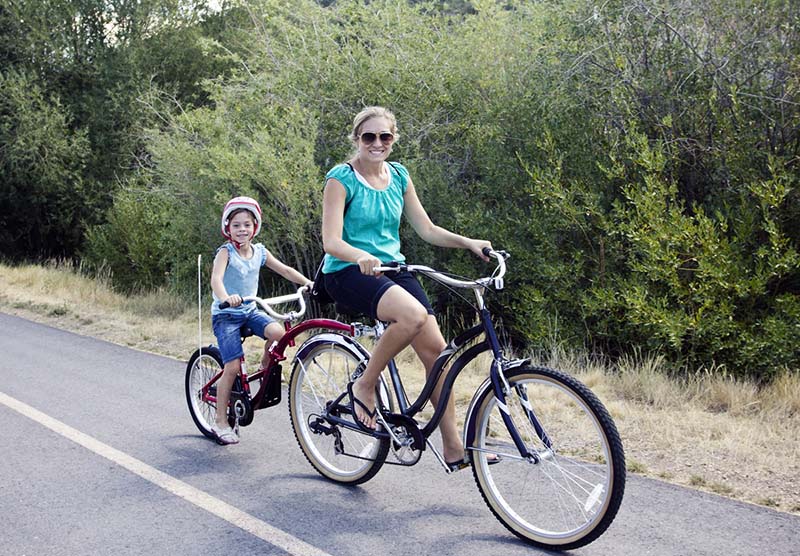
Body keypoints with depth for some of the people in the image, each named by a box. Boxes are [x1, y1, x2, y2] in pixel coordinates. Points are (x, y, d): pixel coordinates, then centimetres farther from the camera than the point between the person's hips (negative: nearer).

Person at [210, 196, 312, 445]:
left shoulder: (259, 251, 4)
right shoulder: (226, 252, -12)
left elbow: (284, 270, 6)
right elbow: (216, 279, -28)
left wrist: (308, 282, -8)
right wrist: (226, 298, -49)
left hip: (250, 311, 4)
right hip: (225, 314, -4)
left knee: (277, 332, -26)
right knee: (233, 367, -12)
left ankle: (266, 367, 5)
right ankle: (221, 422, 2)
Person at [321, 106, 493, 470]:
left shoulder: (399, 176, 10)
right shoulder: (341, 178, -7)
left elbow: (426, 229, 11)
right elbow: (331, 241, -15)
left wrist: (467, 242, -5)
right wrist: (362, 257, -36)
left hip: (391, 268, 6)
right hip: (348, 273, -6)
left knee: (435, 349, -10)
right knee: (413, 315, -35)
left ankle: (453, 448, 0)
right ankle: (364, 387, -12)